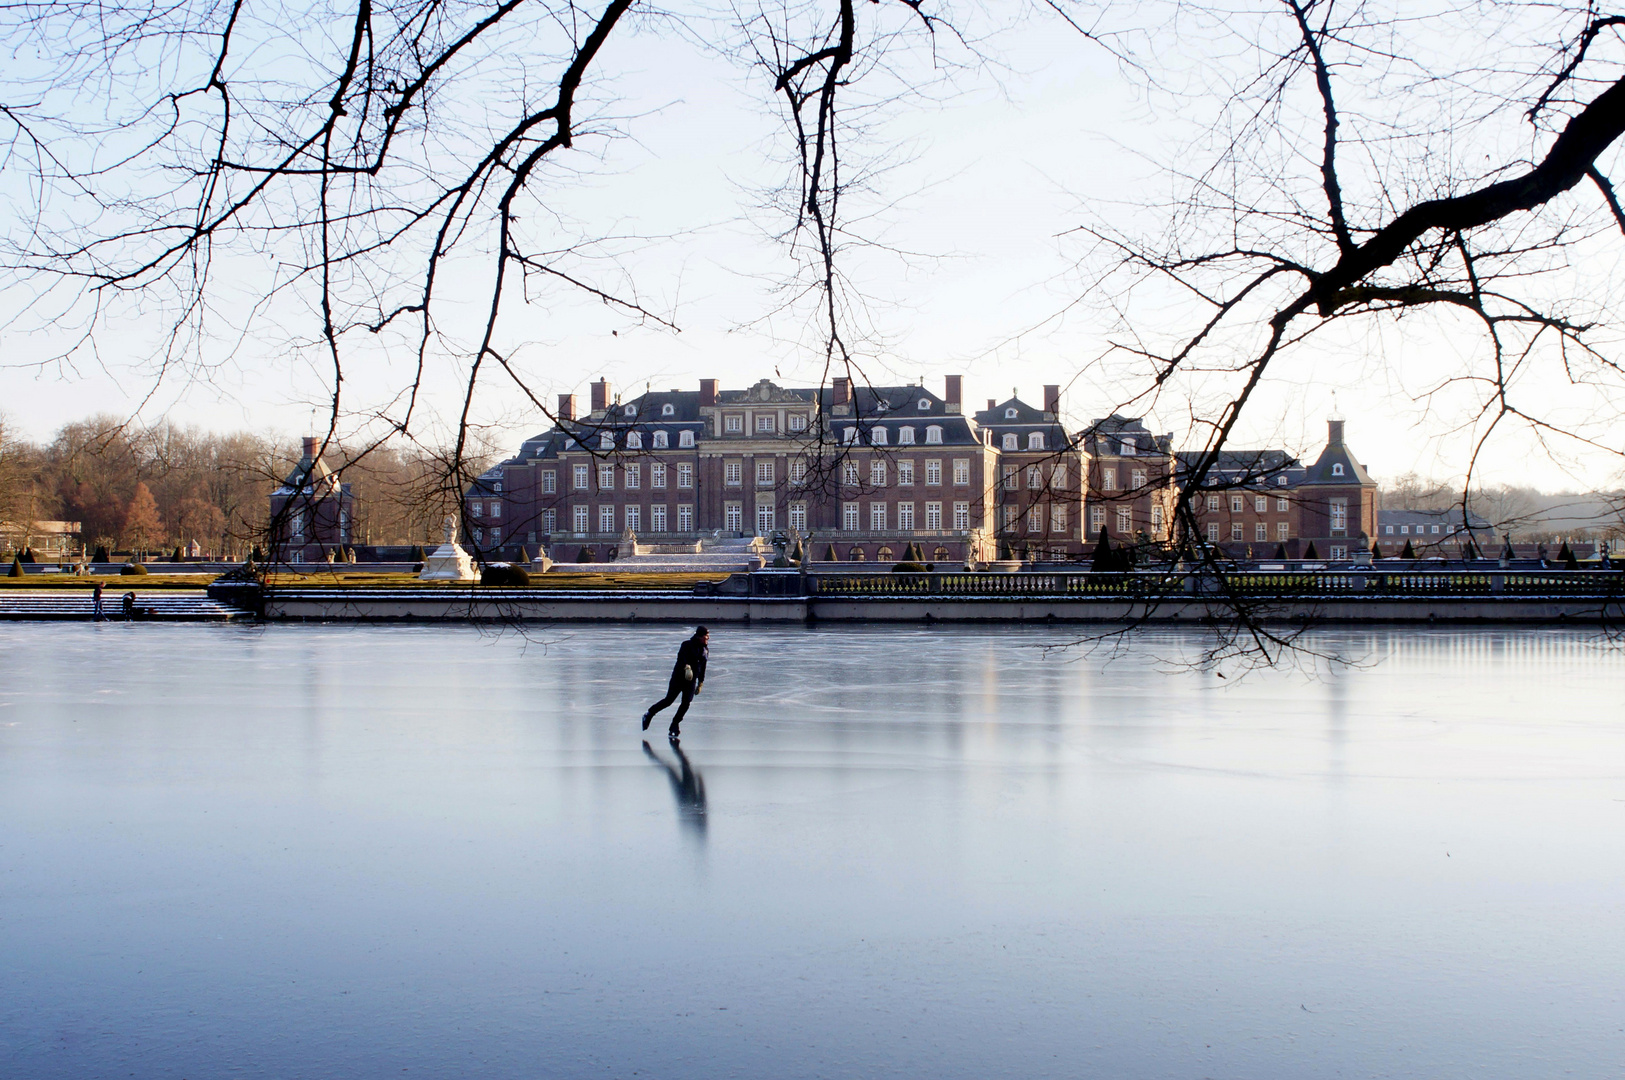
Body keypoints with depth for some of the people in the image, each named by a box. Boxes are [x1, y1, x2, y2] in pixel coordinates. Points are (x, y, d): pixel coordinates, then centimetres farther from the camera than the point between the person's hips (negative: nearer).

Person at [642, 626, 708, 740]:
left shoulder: (705, 651, 10)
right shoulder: (687, 645, -10)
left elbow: (702, 668, 18)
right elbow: (681, 657, -26)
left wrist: (700, 683, 19)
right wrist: (687, 667, -43)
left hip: (692, 681, 5)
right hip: (678, 677, -5)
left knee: (686, 703, -5)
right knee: (669, 700, -3)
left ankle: (673, 728, 7)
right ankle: (649, 715, 19)